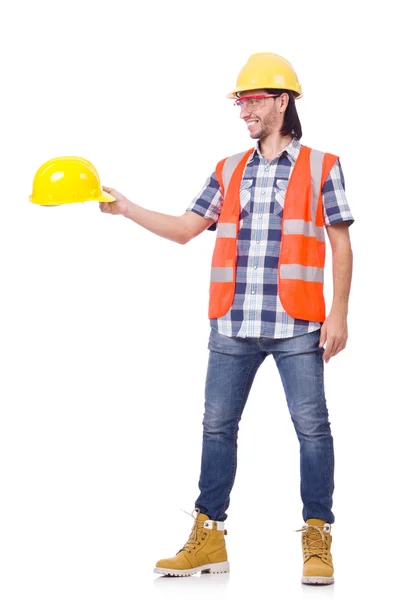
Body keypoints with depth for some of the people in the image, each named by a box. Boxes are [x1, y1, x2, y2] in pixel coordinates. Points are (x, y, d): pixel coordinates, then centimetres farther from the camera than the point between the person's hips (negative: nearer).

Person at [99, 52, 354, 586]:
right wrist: (125, 208, 2)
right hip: (233, 325, 4)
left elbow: (341, 245, 1)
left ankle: (317, 541, 6)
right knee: (217, 425, 6)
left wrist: (339, 313, -6)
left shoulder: (321, 167, 3)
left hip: (297, 326, -4)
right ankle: (208, 537, 14)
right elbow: (185, 229, 13)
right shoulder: (228, 171, 14)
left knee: (311, 427, -3)